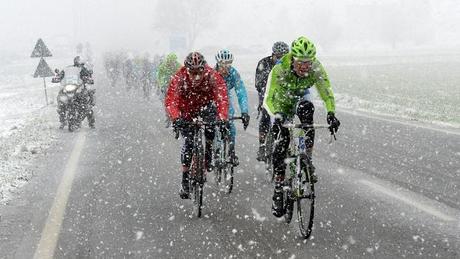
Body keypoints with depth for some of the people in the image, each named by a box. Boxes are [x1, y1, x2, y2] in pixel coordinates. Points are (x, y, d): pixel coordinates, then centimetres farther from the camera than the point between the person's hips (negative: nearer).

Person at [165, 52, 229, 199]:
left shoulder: (213, 77, -30)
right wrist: (176, 118, -56)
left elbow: (222, 98, -39)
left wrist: (222, 119, -55)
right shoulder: (179, 79, -30)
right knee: (188, 142, -15)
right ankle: (185, 179, -3)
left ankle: (207, 160, 1)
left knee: (211, 125, -25)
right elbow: (170, 101, -37)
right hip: (187, 112, -2)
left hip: (206, 107, 2)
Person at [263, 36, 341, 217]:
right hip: (281, 103, -1)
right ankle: (278, 191, -2)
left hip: (300, 99, 1)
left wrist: (331, 114, -41)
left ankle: (308, 159, -25)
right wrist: (277, 116, -52)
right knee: (281, 142, -12)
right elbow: (268, 99, -32)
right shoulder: (279, 70, -33)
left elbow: (327, 94, -22)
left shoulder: (316, 69, -27)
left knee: (306, 108, -34)